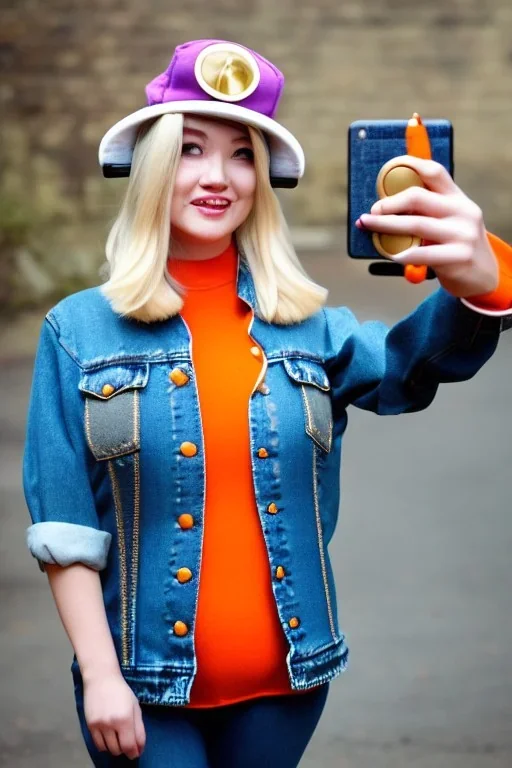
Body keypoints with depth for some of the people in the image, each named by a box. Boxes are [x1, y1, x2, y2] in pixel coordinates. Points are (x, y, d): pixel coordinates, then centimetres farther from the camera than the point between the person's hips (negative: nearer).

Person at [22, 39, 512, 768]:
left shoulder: (307, 326, 0)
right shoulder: (80, 330, -4)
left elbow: (411, 363, -20)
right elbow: (64, 528, -4)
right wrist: (99, 675, -10)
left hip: (284, 680, 3)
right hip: (143, 684, -2)